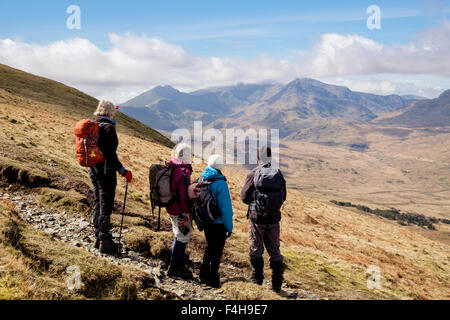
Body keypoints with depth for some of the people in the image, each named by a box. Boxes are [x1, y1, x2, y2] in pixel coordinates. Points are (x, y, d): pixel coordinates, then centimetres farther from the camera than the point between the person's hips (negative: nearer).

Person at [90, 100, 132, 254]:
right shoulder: (108, 127, -16)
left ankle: (98, 238, 27)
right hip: (106, 171, -8)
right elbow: (110, 154, -21)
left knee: (97, 205, 17)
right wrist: (123, 171, -17)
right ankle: (105, 242, 6)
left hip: (94, 170, 8)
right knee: (106, 207, -1)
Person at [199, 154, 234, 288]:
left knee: (210, 247, 23)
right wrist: (229, 227, -9)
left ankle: (204, 274, 30)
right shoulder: (220, 183, -22)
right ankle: (213, 278, 15)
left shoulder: (201, 180, -1)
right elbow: (225, 208, -19)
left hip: (206, 222, 6)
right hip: (218, 223, -6)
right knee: (217, 251, 7)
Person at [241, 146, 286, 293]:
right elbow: (283, 198, 7)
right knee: (274, 250, 12)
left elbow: (244, 197, -5)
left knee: (256, 249, 12)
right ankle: (277, 283, 13)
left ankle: (257, 279, 18)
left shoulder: (253, 175, -12)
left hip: (256, 217, -3)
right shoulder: (279, 175, -2)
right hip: (274, 218, 3)